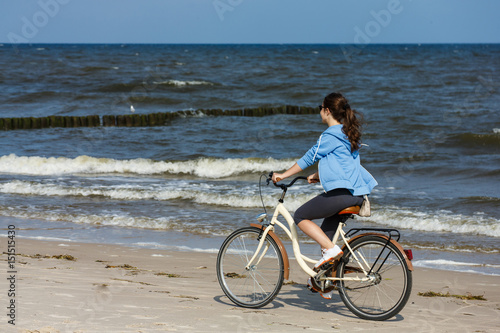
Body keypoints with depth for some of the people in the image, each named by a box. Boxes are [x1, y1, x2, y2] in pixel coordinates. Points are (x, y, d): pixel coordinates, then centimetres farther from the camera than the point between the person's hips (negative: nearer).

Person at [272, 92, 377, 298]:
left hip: (340, 193, -10)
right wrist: (318, 176, 37)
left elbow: (309, 158, -5)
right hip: (356, 194, 10)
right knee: (326, 233, 18)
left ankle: (331, 249, -11)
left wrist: (283, 175, 3)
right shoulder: (348, 134, 19)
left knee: (300, 216, 0)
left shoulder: (330, 136, -9)